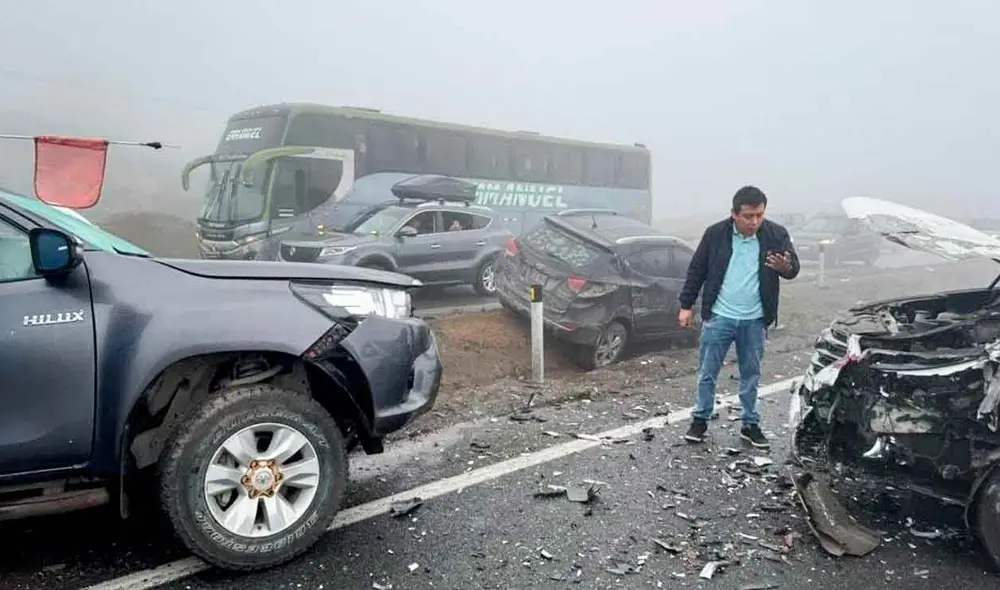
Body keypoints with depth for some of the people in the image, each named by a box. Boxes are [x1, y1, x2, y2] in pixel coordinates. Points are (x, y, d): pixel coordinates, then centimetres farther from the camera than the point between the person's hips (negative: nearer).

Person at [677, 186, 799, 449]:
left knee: (751, 375, 12)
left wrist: (786, 267, -26)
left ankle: (750, 424, 25)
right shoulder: (716, 233, -6)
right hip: (719, 316, -1)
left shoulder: (776, 235, -5)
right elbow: (696, 270, 1)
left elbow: (794, 267, -1)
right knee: (707, 372, 6)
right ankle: (700, 419, 20)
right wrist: (686, 305, 1)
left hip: (754, 320, 1)